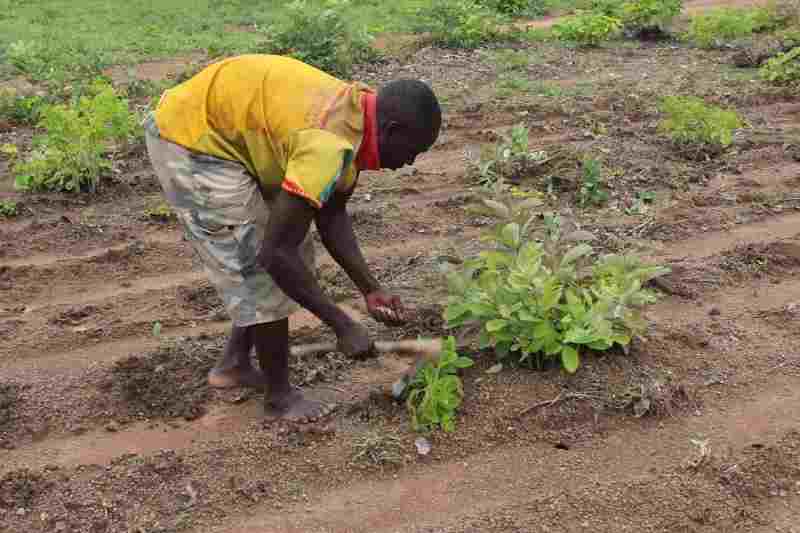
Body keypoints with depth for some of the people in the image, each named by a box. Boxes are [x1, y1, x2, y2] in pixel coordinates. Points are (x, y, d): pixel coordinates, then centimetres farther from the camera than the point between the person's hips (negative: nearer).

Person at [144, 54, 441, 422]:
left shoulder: (357, 117, -3)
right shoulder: (329, 145, -32)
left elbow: (332, 215, 7)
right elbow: (276, 253, -31)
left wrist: (370, 289, 1)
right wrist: (343, 326, -22)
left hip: (227, 133, 10)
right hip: (188, 140, -10)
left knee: (294, 256, 13)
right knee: (261, 270, -7)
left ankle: (234, 364, 27)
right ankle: (279, 395, 12)